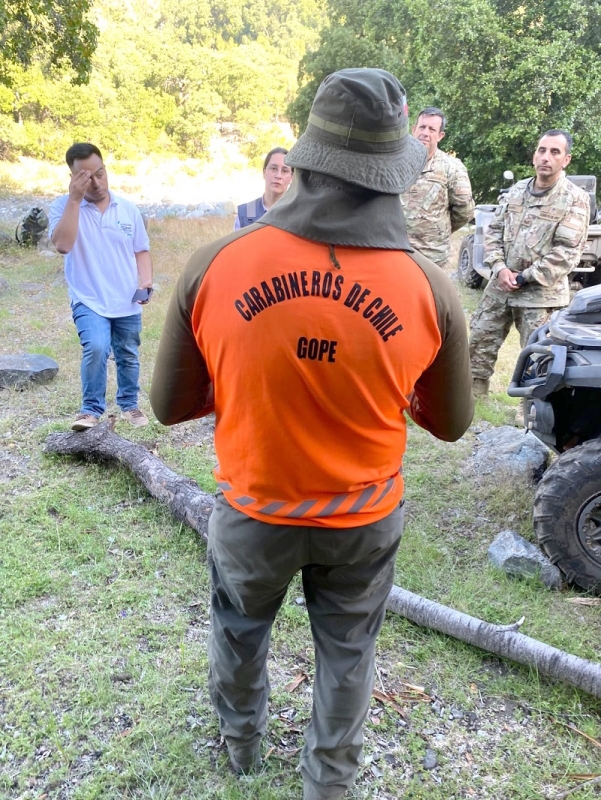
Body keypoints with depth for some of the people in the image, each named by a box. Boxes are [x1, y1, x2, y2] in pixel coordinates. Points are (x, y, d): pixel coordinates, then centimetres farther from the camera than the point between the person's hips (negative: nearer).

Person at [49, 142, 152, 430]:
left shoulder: (128, 209, 3)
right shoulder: (64, 206, -6)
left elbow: (141, 250, 9)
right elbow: (62, 245, -23)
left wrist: (145, 280, -9)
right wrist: (75, 199, -23)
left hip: (128, 302, 4)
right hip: (89, 301, -3)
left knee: (128, 356, 15)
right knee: (96, 348, -25)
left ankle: (129, 405, 37)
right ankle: (91, 409, -7)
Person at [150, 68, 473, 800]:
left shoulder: (214, 265, -20)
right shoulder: (428, 287, -17)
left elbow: (168, 405, -8)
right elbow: (452, 424, -3)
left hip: (253, 510, 1)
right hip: (364, 519, 0)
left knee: (238, 631, 29)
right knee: (346, 653, 25)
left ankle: (240, 741, 56)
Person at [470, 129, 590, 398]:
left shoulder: (575, 200, -8)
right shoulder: (516, 190, 8)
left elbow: (566, 252, -13)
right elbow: (494, 230, 10)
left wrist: (524, 278, -14)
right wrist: (499, 268, -7)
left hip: (542, 293, -5)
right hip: (500, 285, 5)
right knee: (479, 340, 10)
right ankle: (473, 394, 25)